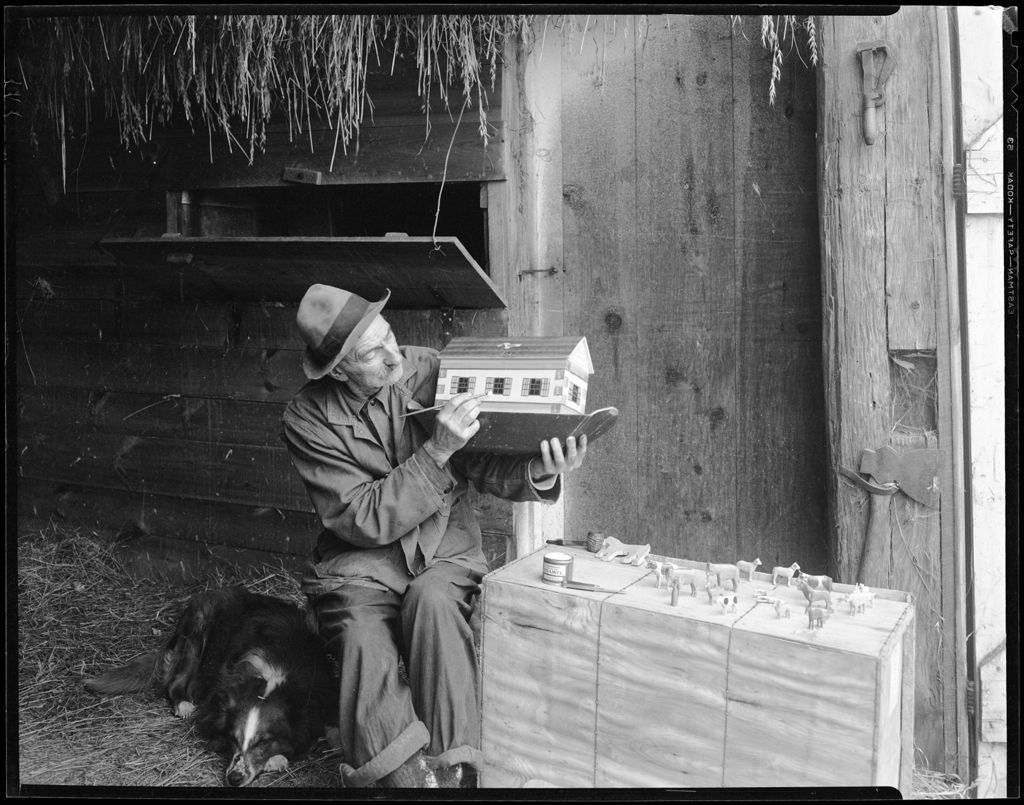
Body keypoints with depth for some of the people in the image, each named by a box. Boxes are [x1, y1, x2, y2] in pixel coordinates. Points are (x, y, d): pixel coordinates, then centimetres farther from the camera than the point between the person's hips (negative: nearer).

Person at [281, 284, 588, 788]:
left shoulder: (430, 372, -4)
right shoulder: (307, 420, -8)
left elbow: (487, 466, -4)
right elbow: (365, 520, -15)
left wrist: (538, 470, -26)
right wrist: (436, 451, -24)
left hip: (444, 544, 1)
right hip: (362, 558, 0)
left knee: (432, 600, -31)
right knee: (364, 642, -29)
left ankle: (446, 769, -24)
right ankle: (410, 776, -23)